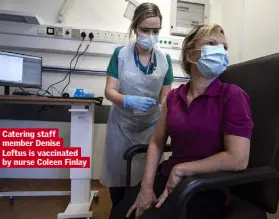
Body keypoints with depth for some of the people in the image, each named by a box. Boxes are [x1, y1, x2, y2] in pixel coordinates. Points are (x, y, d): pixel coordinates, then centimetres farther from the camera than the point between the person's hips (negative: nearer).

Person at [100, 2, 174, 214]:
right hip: (121, 126, 0)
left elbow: (165, 97, 0)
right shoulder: (120, 54, -6)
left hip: (150, 127, 1)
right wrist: (129, 101, -28)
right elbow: (110, 91, -8)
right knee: (118, 178, 12)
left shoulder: (165, 59, -2)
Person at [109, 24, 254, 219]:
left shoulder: (233, 95, -12)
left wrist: (181, 169, -13)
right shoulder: (174, 96, 3)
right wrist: (146, 186, -5)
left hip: (207, 188, -3)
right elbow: (157, 142, 5)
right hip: (168, 177, 4)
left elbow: (238, 159, -19)